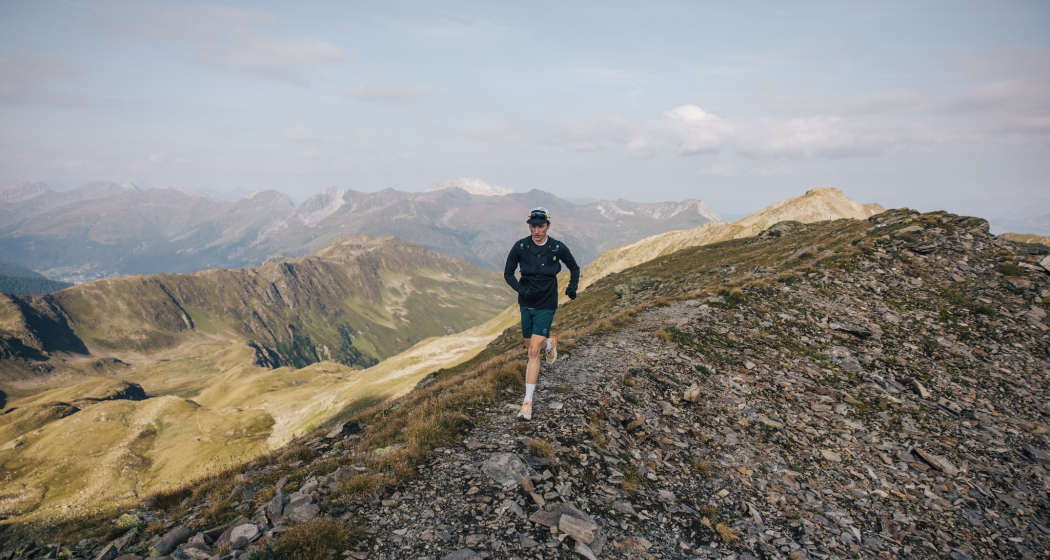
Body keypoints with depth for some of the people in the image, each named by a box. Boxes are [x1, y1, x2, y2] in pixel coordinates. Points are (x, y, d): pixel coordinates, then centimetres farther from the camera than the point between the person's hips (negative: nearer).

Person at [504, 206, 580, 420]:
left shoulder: (558, 248, -10)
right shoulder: (520, 246, -9)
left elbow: (574, 268, 8)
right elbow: (508, 273, 0)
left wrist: (573, 286, -9)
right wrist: (521, 289, -17)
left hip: (546, 306, -3)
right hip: (526, 304, 3)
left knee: (534, 351, -11)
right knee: (530, 347, 17)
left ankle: (528, 402, -3)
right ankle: (549, 343, 55)